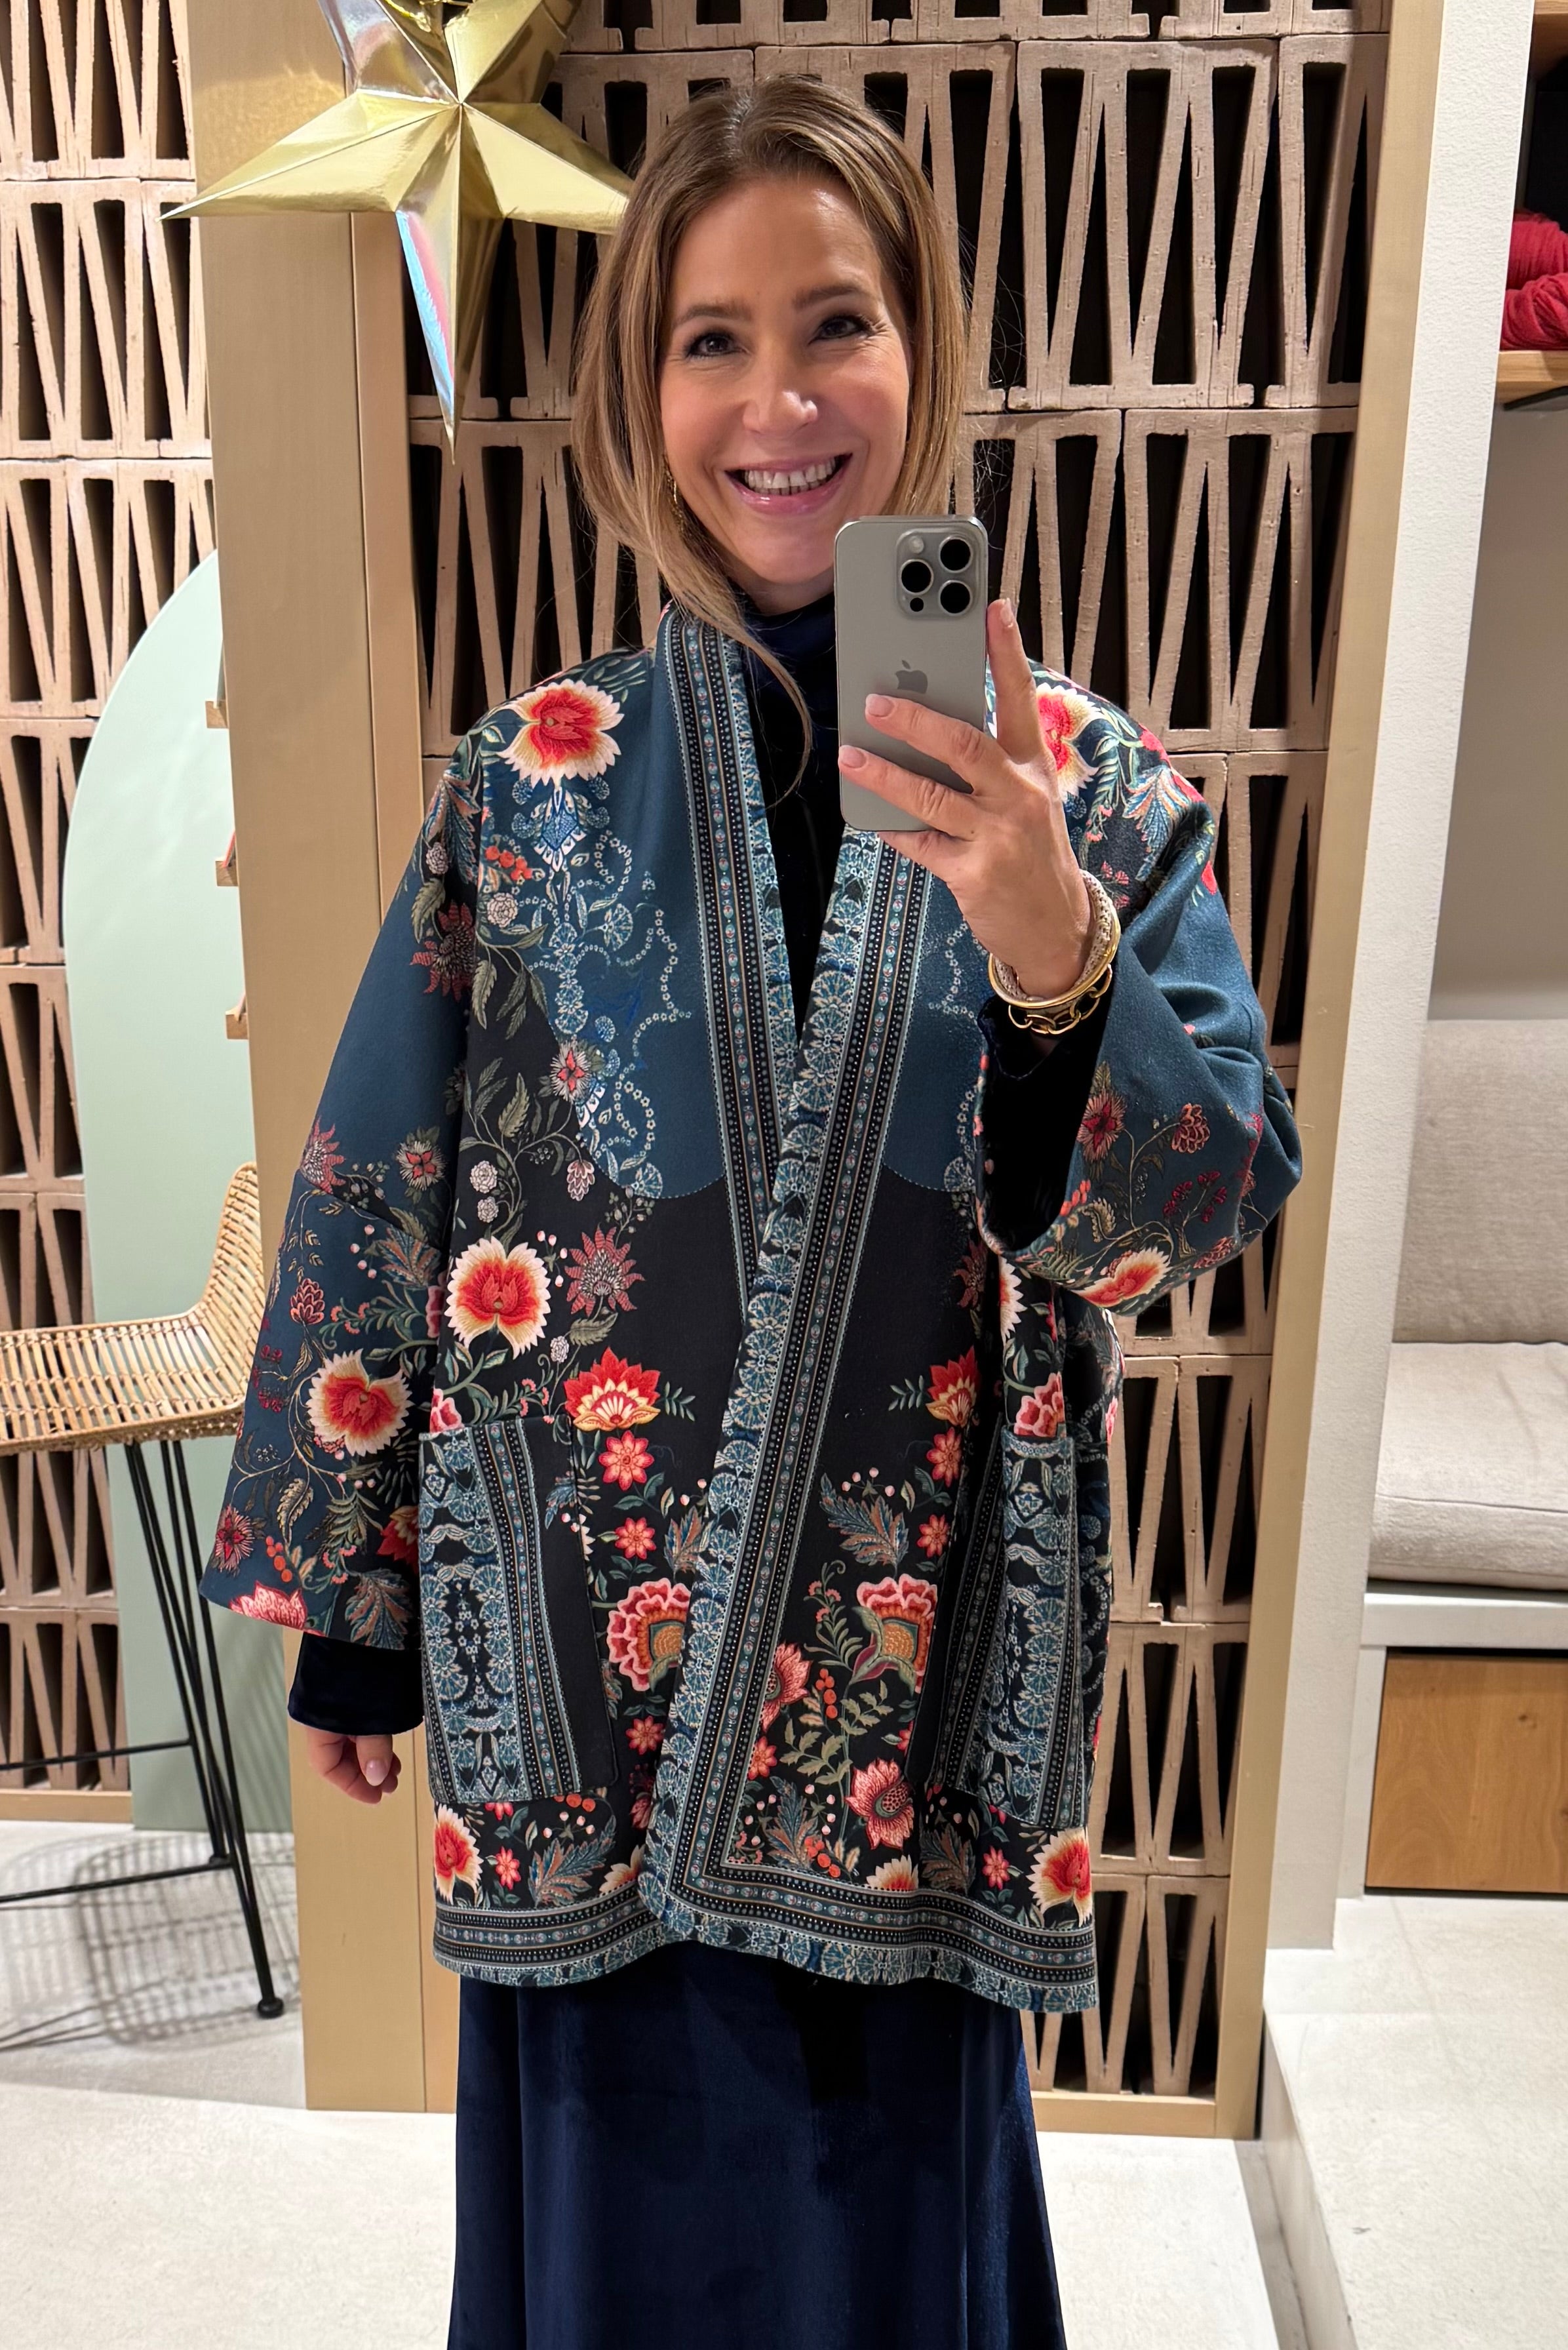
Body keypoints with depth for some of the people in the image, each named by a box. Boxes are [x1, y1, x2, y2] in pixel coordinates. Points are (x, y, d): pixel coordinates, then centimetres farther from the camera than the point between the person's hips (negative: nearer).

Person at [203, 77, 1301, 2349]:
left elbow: (1228, 1192, -8)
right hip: (589, 1644, 0)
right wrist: (345, 1616, 5)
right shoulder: (536, 784, -4)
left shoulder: (1086, 778, -3)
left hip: (918, 1649, 1)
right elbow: (377, 1203, 0)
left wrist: (1050, 944, -28)